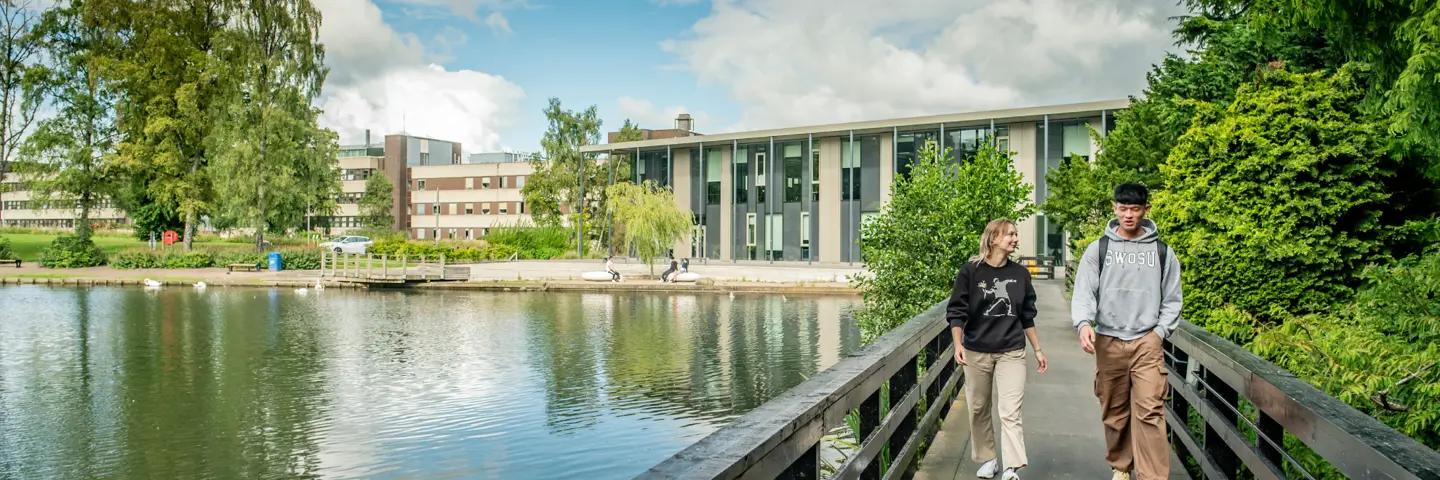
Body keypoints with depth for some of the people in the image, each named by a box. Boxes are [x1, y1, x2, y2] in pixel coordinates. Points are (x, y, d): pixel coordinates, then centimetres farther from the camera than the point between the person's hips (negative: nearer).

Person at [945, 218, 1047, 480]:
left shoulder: (1020, 273, 4)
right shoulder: (971, 271, -6)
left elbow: (1027, 317, 12)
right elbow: (957, 312, -5)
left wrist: (1038, 350, 13)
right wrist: (958, 345, -16)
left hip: (1011, 353, 1)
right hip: (977, 353, -1)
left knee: (1010, 411, -8)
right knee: (979, 409, 10)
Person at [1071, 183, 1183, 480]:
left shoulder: (1162, 252, 6)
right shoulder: (1098, 249, 4)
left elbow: (1172, 299, 10)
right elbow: (1084, 291, -4)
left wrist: (1160, 332, -2)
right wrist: (1084, 323, -21)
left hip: (1147, 343, -1)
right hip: (1108, 342, 1)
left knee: (1150, 412, -10)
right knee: (1114, 413, 10)